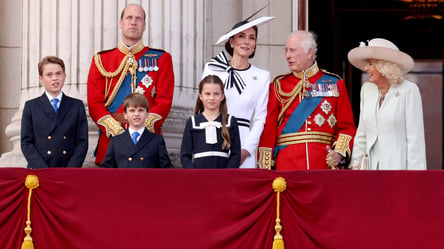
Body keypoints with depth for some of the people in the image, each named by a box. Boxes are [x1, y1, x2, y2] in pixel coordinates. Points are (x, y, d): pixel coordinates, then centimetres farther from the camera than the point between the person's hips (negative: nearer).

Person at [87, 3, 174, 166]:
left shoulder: (161, 59, 10)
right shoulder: (101, 60, 12)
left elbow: (164, 101, 2)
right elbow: (95, 103, 4)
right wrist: (117, 132, -10)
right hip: (111, 139, 1)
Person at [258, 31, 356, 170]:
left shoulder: (335, 84, 9)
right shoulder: (279, 85, 9)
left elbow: (347, 126, 8)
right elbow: (269, 127, 5)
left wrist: (339, 152, -9)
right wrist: (266, 168, -2)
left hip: (324, 163, 0)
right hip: (287, 165, 0)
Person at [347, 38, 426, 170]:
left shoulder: (409, 90, -5)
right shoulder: (367, 90, 11)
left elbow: (415, 138, -7)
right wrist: (356, 163, 10)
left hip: (399, 166, -5)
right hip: (371, 165, 5)